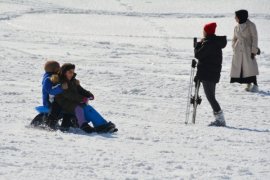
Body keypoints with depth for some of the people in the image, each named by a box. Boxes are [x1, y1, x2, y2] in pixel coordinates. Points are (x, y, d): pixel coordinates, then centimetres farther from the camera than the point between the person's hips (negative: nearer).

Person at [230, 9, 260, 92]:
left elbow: (254, 38, -7)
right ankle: (248, 85, 9)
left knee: (250, 67, -11)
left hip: (248, 49, -6)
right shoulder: (237, 27, 10)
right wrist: (234, 49, 8)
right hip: (238, 51, 6)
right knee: (240, 67, 2)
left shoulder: (250, 25, -6)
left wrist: (254, 51, -11)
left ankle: (255, 85, -7)